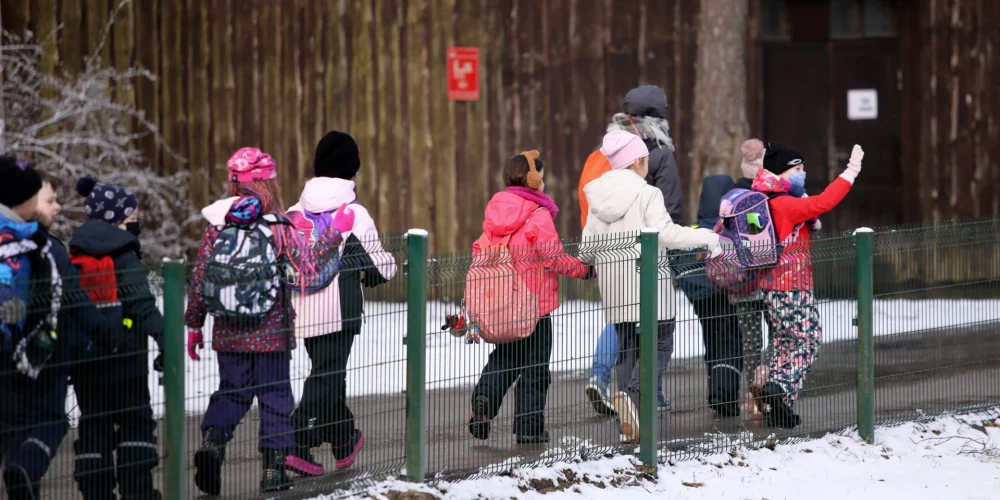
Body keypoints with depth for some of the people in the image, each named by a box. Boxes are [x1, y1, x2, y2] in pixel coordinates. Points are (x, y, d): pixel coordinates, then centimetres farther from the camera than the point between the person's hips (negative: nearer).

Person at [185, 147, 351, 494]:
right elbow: (308, 264, -9)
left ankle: (212, 441, -12)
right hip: (271, 334, -2)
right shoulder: (279, 228, -9)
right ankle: (273, 465, 9)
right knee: (275, 395, 10)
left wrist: (193, 325, 10)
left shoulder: (217, 225, -1)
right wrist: (336, 232, 2)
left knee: (231, 391, 13)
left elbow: (199, 279, 1)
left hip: (228, 335, 2)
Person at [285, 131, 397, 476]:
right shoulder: (354, 215, -9)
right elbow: (381, 266, -2)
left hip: (302, 311, 6)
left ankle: (345, 441, 32)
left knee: (329, 373, 20)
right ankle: (299, 445, -18)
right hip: (339, 312, -6)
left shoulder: (294, 214, 5)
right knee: (327, 377, -5)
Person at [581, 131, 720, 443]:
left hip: (614, 287, 6)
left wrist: (589, 262, 34)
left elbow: (588, 246, 12)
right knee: (659, 346, -1)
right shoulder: (646, 194, -10)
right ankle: (634, 394, -27)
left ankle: (630, 426, 7)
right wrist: (706, 237, -6)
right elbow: (666, 234, -17)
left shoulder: (599, 196, 9)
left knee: (627, 348, 12)